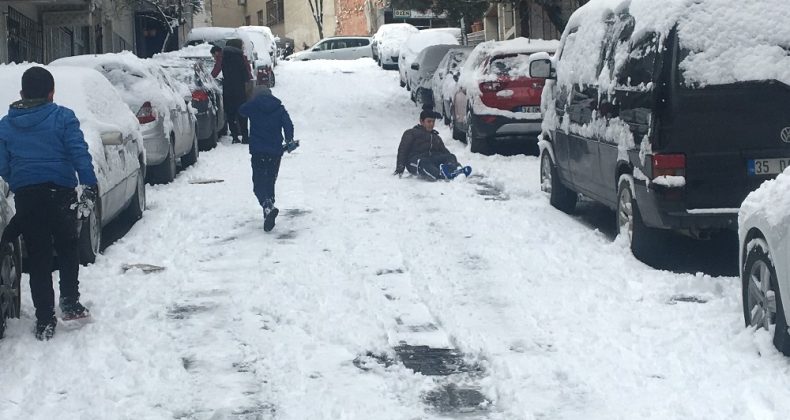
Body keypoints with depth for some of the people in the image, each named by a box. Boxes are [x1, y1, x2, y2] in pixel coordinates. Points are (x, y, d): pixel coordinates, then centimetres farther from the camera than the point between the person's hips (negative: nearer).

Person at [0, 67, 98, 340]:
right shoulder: (62, 117, -3)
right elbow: (79, 153, -11)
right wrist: (89, 185, -10)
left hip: (25, 197, 2)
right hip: (60, 192, -2)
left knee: (38, 259, 6)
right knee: (68, 250, 17)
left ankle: (45, 321, 4)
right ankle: (70, 304, 13)